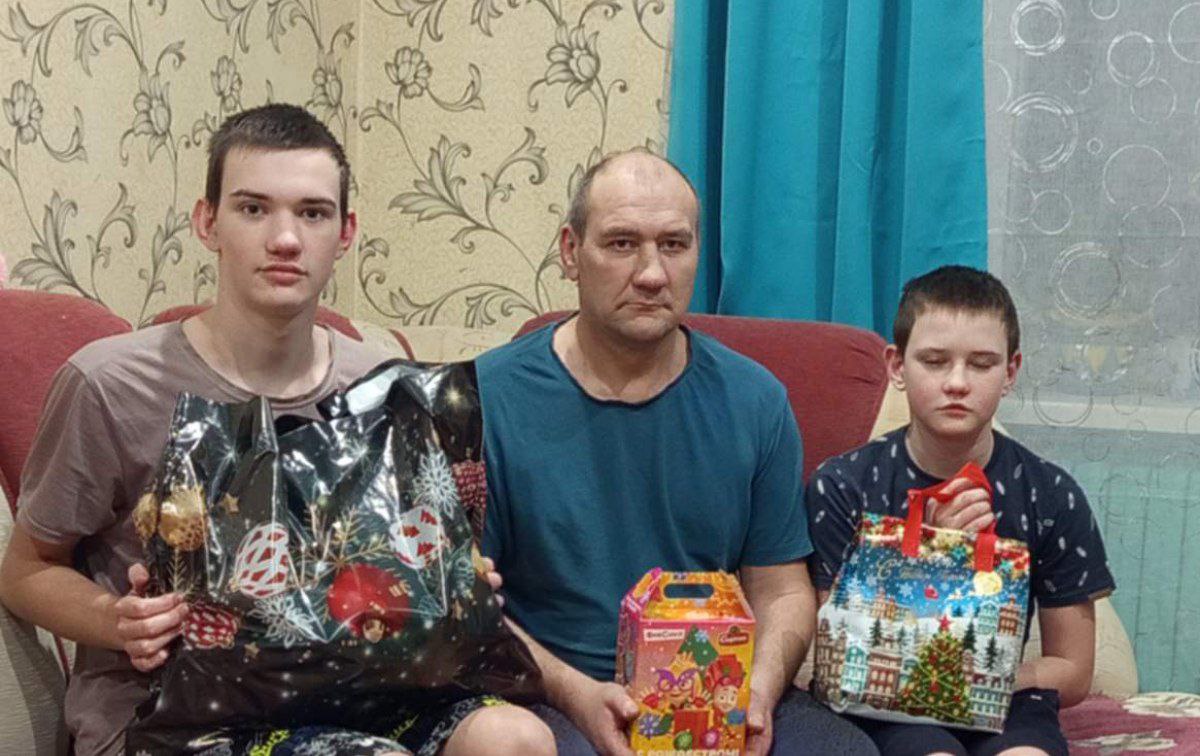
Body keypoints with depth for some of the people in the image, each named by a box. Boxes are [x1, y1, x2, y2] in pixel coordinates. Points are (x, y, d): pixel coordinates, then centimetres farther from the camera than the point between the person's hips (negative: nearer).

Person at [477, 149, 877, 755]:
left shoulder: (754, 402, 7)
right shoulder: (489, 398, -2)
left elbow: (781, 590, 11)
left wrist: (760, 689, -10)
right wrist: (577, 694, -16)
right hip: (553, 699, -3)